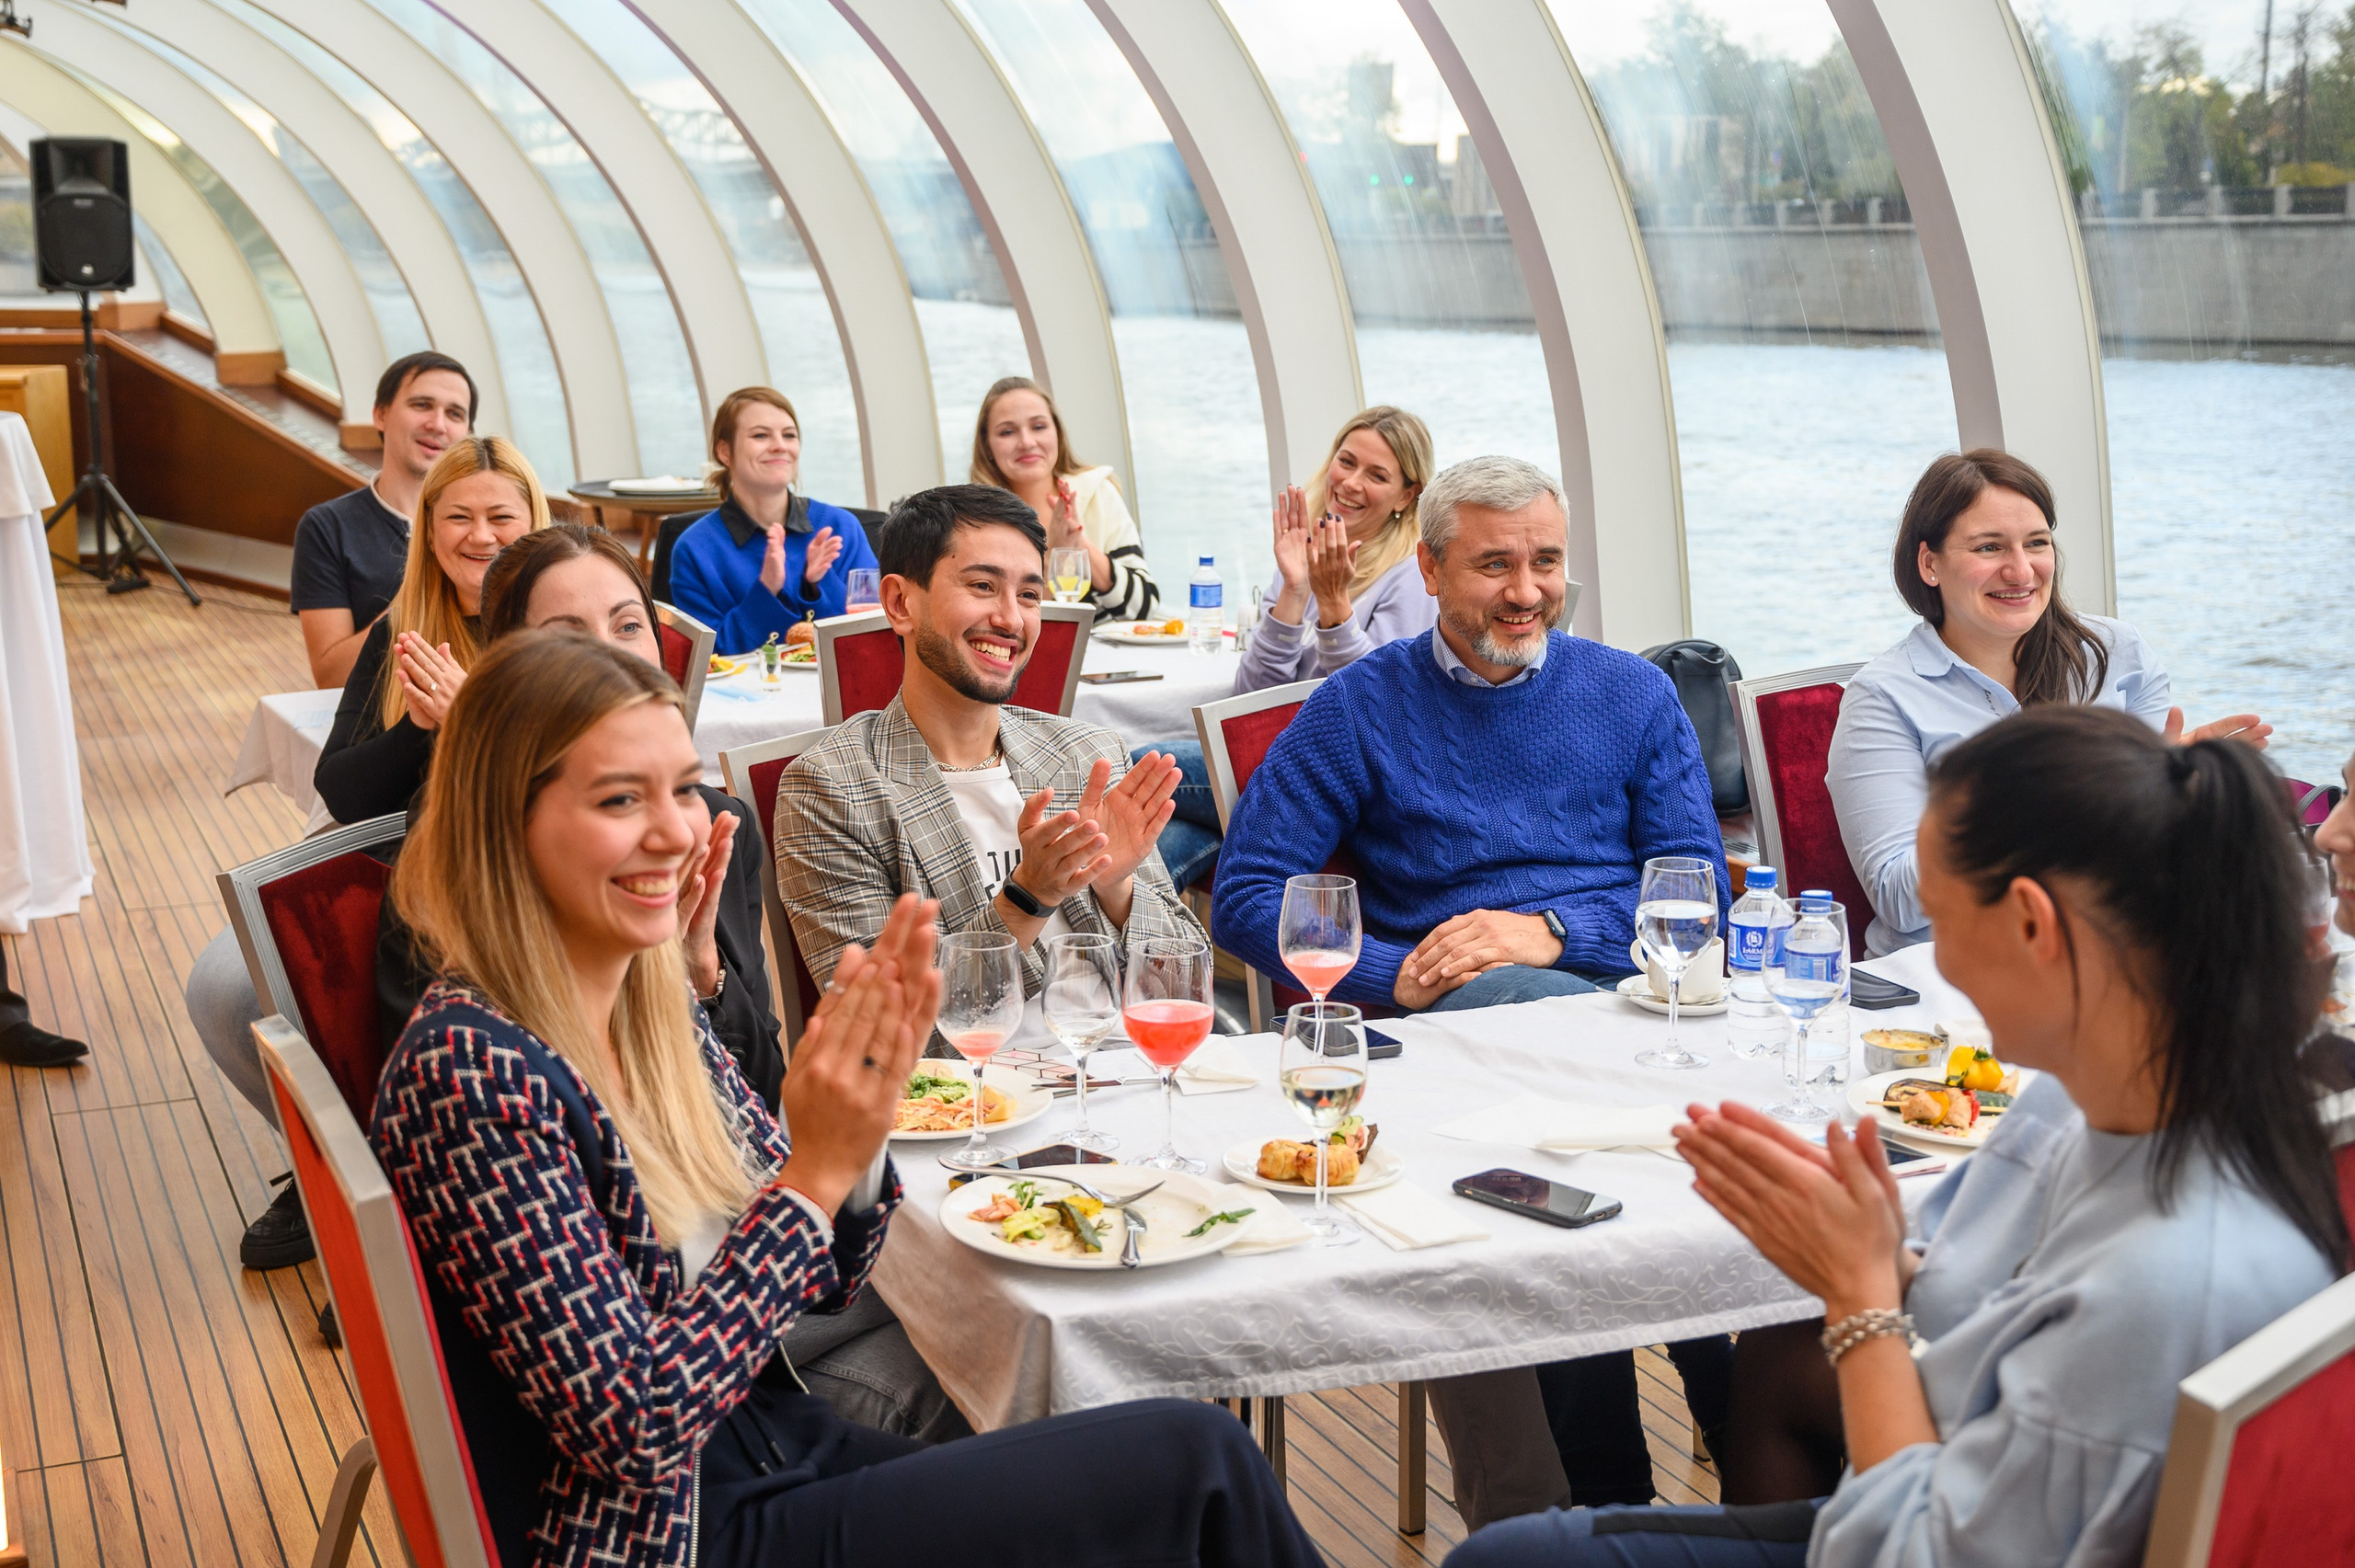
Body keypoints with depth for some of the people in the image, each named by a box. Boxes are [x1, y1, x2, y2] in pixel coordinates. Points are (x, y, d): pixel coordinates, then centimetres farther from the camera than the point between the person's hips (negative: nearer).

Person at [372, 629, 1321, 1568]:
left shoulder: (657, 1005, 3)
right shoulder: (472, 1072, -21)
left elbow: (824, 1283, 7)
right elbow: (635, 1431, -22)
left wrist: (858, 1127, -12)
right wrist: (817, 1169, -23)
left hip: (778, 1446, 7)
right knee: (1192, 1454, -9)